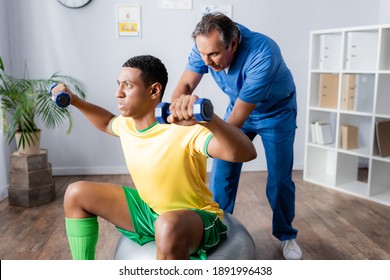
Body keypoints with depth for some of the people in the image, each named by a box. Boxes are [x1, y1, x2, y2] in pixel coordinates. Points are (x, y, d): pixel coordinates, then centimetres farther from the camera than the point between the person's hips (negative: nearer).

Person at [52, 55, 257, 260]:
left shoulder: (185, 130, -29)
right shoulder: (127, 123, -4)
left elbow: (245, 153, -42)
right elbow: (108, 123, 23)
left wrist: (207, 118, -57)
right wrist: (74, 101, 14)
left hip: (196, 217, -7)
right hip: (148, 209, 8)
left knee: (168, 226, -45)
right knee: (76, 194, 6)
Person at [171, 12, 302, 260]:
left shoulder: (263, 54, -40)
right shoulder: (207, 45, -24)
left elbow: (237, 119, -39)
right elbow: (185, 86, -24)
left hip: (276, 112, -4)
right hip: (239, 107, 4)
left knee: (279, 180, -2)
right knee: (222, 174, -2)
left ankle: (286, 235, 22)